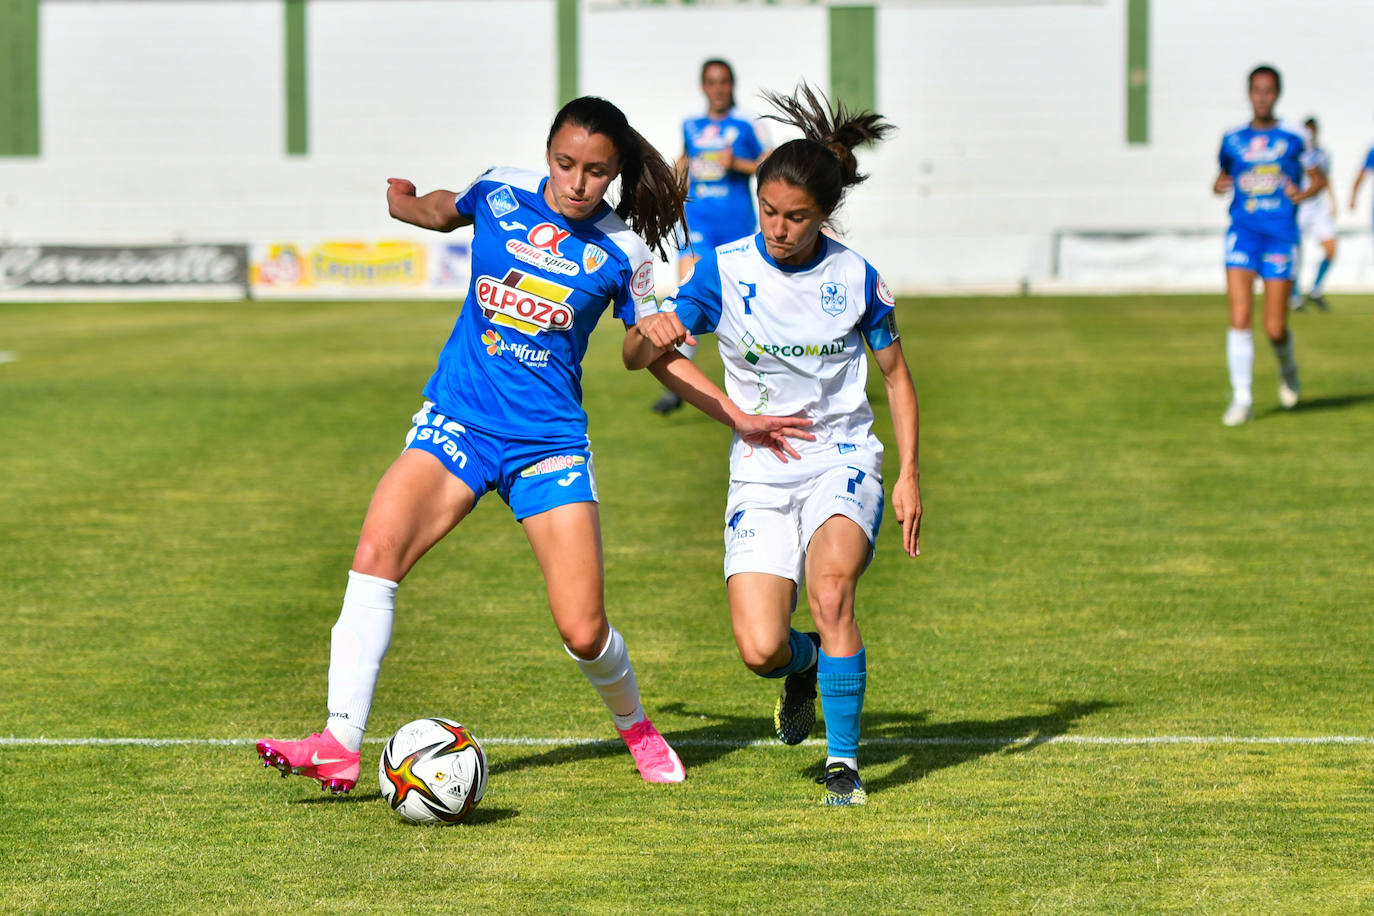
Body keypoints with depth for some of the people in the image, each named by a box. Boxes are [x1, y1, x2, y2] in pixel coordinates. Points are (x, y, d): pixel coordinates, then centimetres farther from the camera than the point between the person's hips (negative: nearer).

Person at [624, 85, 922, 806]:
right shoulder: (724, 269, -4)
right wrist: (653, 336, -26)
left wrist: (908, 472, 1)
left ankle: (844, 760, -14)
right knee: (761, 650, -14)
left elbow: (895, 373, 10)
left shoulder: (856, 277, -3)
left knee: (830, 590, -31)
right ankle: (806, 666, 26)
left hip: (843, 460, -1)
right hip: (761, 473, 1)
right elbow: (635, 354, -2)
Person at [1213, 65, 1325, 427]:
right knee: (1239, 319, -13)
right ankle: (1241, 399, -7)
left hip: (1281, 236, -1)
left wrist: (1304, 193, -10)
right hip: (1243, 232, 1)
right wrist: (1219, 185, -2)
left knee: (1275, 329, -2)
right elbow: (1223, 176, 22)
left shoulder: (1295, 137, 3)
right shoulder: (1233, 139, 8)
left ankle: (1287, 367, 32)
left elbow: (1319, 179, 11)